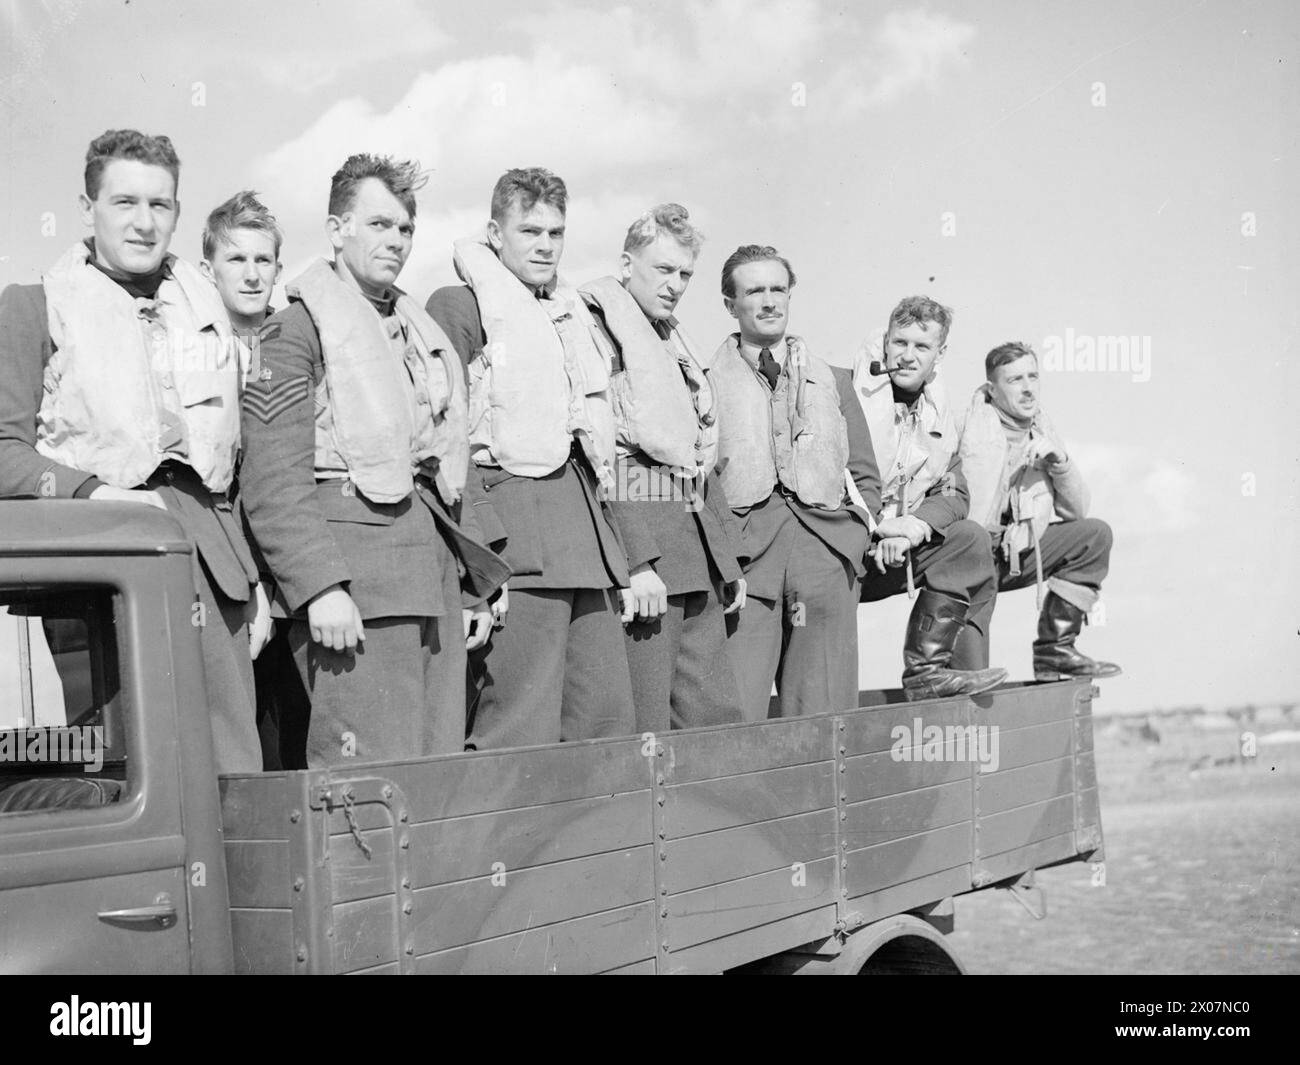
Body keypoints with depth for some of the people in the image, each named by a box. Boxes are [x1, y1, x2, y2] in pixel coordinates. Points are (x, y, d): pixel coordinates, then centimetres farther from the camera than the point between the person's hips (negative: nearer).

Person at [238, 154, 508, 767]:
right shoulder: (297, 329, -1)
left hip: (436, 582, 7)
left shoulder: (420, 332, 23)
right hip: (353, 586, -7)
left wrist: (472, 584, 20)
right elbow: (273, 482, -10)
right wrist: (319, 587, -20)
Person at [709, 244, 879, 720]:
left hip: (826, 559, 3)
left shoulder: (833, 381, 22)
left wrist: (849, 544, 6)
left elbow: (865, 477, 22)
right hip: (742, 560, -3)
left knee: (822, 717, -2)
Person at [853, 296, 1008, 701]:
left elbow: (954, 493, 11)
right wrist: (877, 529, -21)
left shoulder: (937, 412, 15)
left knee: (969, 538, -11)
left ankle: (929, 668, -15)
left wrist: (917, 524, -12)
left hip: (898, 548, 6)